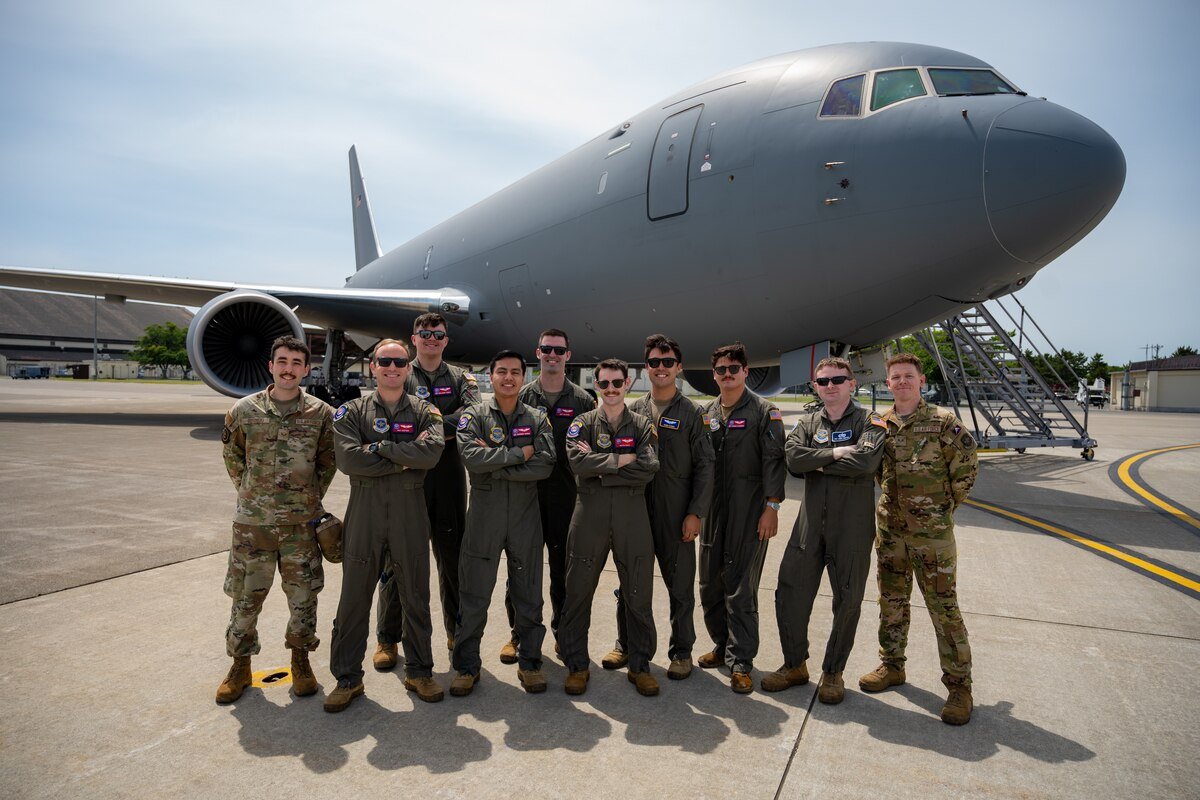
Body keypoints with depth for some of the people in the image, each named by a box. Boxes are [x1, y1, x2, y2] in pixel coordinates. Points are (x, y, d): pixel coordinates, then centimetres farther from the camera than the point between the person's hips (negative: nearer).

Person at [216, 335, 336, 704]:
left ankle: (300, 661, 27)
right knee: (245, 595, 10)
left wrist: (312, 497, 5)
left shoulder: (321, 413, -3)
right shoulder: (244, 410, -1)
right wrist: (251, 492, 8)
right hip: (252, 521, 0)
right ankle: (240, 665, 29)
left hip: (301, 522, 0)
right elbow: (232, 456, 12)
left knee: (303, 595, 8)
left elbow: (328, 460, 8)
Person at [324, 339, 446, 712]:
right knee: (354, 598, 8)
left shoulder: (424, 411, 4)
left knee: (416, 597, 10)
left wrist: (379, 448, -15)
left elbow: (432, 451, -15)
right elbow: (348, 459, -13)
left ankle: (419, 671, 27)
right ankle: (347, 678, 24)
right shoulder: (352, 411, 4)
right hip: (364, 514, 0)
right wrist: (406, 460, -13)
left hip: (410, 515, 0)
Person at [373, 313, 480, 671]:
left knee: (453, 557, 10)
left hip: (449, 480, 2)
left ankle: (456, 631, 25)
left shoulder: (460, 378, 11)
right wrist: (447, 428, -14)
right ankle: (387, 638, 19)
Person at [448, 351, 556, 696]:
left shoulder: (537, 419, 5)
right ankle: (466, 665, 22)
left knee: (528, 594, 11)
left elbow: (544, 465, -11)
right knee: (473, 595, 7)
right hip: (484, 516, -1)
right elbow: (472, 458, -17)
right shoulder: (474, 416, 1)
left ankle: (530, 662, 26)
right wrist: (519, 454, -14)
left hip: (526, 516, 2)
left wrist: (495, 466, -14)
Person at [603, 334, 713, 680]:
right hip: (635, 509, 3)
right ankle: (626, 644, 29)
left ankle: (681, 651, 23)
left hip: (676, 515, -3)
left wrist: (695, 512, -9)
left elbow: (704, 466, -3)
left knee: (680, 584, 6)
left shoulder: (691, 413, -1)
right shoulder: (633, 410, 7)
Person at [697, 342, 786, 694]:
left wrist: (771, 506, -15)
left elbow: (773, 460, -8)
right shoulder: (707, 413, 13)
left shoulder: (764, 411, -2)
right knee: (710, 585, 12)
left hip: (748, 513, -6)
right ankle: (723, 645, 30)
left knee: (740, 588, -3)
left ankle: (740, 661, 8)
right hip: (712, 510, 6)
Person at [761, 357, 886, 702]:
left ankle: (833, 672, 27)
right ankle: (795, 665, 25)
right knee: (790, 592, 5)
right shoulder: (808, 422, 9)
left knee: (847, 600, 8)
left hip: (852, 528, -3)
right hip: (810, 523, 3)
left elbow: (867, 460, -21)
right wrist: (835, 453, -16)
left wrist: (817, 463, -12)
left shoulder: (869, 421, -1)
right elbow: (792, 458, -9)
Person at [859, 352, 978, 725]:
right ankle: (891, 666, 31)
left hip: (931, 532, -5)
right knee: (891, 601, 15)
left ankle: (959, 685, 12)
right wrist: (895, 500, 12)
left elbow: (966, 467, -4)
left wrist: (943, 506, 1)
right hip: (889, 528, 5)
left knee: (944, 607, 0)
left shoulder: (942, 422, -9)